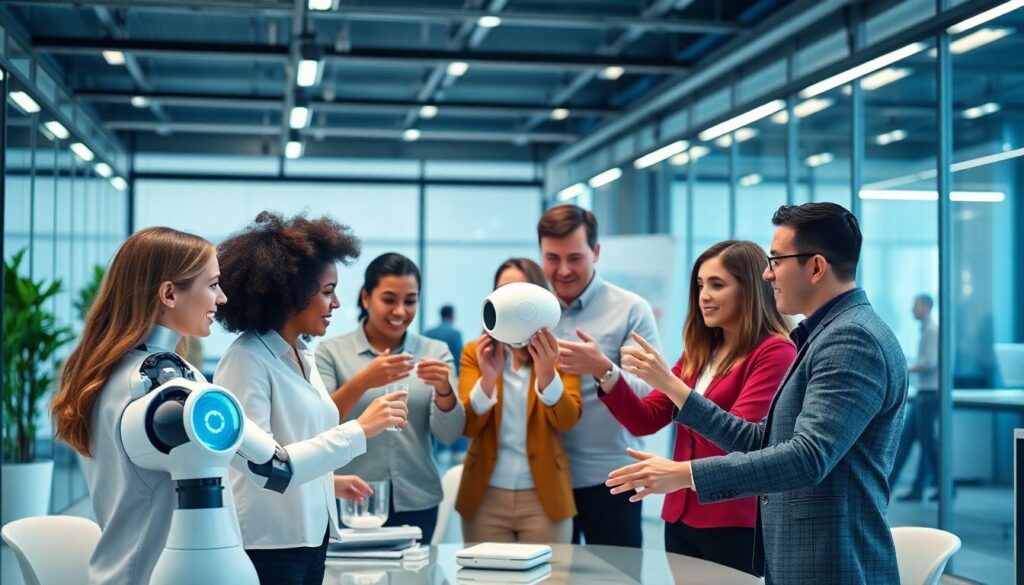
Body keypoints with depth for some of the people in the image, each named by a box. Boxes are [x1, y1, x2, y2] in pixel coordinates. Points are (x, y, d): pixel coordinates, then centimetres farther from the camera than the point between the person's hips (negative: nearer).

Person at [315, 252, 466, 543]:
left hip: (416, 504, 2)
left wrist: (444, 389, -21)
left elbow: (449, 434, -2)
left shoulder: (435, 353, 5)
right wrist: (363, 381, -26)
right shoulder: (332, 352, 0)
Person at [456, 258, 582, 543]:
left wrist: (547, 375, -28)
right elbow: (468, 426, -6)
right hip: (486, 496, 1)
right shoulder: (476, 352, 4)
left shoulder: (558, 353, 1)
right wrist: (488, 379, -24)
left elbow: (567, 420, -10)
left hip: (543, 497, -1)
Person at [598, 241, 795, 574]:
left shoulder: (775, 351, -11)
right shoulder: (699, 351, 11)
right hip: (680, 517, 7)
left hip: (735, 525, -6)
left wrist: (672, 385, -26)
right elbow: (645, 421, 8)